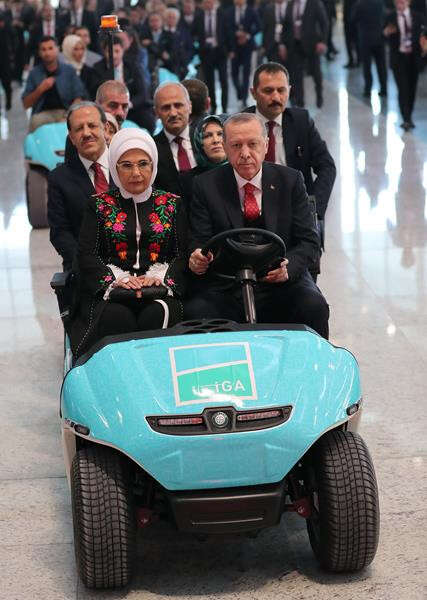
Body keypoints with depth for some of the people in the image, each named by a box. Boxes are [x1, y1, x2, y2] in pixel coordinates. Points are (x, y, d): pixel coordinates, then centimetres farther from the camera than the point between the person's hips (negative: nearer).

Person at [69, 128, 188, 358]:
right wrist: (113, 279, -13)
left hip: (160, 289, 0)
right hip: (109, 291, 0)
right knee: (116, 317, -33)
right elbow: (86, 255, 5)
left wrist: (160, 277, -12)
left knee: (157, 315, -33)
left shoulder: (171, 204, 16)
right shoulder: (99, 205, 14)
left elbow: (184, 253, 7)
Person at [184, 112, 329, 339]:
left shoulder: (290, 180, 6)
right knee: (196, 311, -30)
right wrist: (197, 259, -23)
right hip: (224, 289, -1)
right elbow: (199, 243, 3)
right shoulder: (206, 186, 5)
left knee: (314, 307, -28)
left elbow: (308, 241, 2)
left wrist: (288, 267, -19)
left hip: (281, 283, 1)